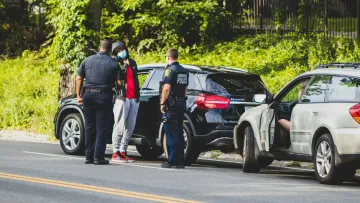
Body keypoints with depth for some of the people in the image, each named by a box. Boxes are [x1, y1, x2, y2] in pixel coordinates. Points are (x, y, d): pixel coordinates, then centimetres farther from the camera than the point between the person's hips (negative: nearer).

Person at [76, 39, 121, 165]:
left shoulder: (87, 60, 7)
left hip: (88, 96, 3)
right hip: (104, 97, -3)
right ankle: (98, 157, -2)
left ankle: (89, 156, 13)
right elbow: (119, 82, -5)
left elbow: (79, 78, 6)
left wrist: (78, 95, 10)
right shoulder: (114, 63, -2)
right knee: (102, 128, 1)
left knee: (89, 127, 12)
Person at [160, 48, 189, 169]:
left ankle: (173, 161, -9)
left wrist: (162, 103, -14)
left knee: (172, 134, -7)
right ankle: (180, 161, 12)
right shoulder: (184, 71, 15)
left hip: (171, 105, -8)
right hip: (182, 104, 8)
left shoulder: (170, 70, -11)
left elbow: (166, 88, -19)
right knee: (178, 133, 12)